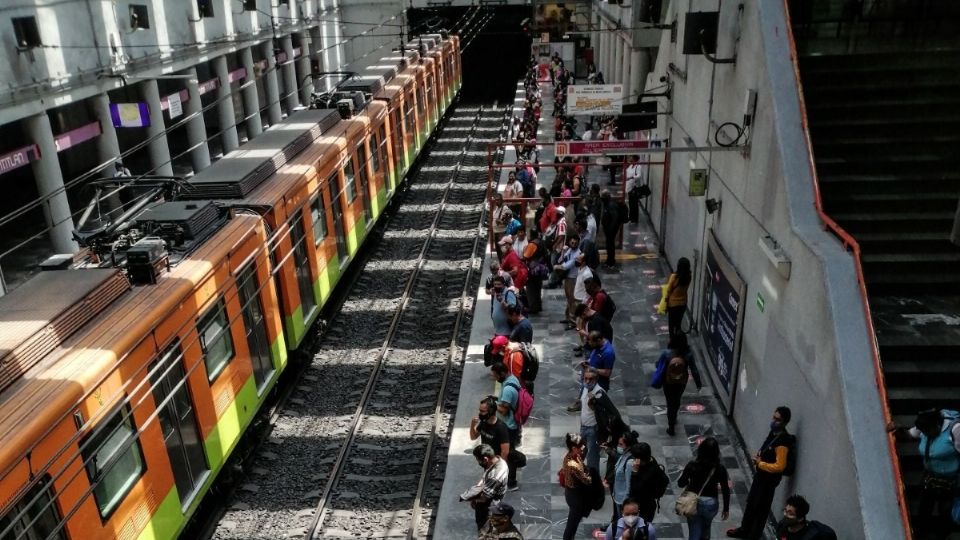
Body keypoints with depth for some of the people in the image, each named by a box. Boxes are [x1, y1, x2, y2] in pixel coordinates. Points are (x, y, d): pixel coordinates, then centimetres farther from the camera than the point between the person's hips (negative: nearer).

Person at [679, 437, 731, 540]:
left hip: (693, 503, -1)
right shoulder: (720, 468, -17)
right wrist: (726, 509, 6)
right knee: (705, 528, 31)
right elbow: (726, 491, -8)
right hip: (710, 504, 1)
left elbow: (680, 483, -8)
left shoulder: (692, 465, -18)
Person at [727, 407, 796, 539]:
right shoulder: (774, 432, 0)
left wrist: (760, 463, -20)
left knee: (760, 508, 7)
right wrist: (758, 456, -3)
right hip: (761, 474, 9)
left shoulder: (782, 441, -29)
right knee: (751, 502, 22)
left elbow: (779, 466, -29)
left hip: (770, 478, -9)